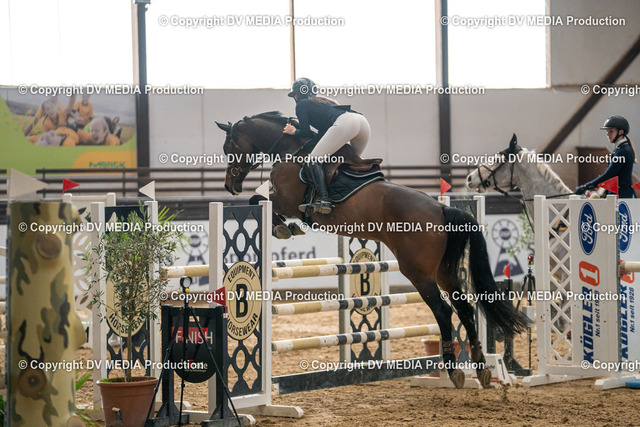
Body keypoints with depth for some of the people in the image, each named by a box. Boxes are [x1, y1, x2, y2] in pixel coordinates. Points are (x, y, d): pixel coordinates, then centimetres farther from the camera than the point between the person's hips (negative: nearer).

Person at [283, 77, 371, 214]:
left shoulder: (302, 104, 18)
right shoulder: (323, 101, 40)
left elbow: (306, 132, 10)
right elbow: (323, 133, 36)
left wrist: (294, 132, 29)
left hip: (344, 122, -8)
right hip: (363, 122, 8)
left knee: (315, 158, -9)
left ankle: (323, 201, -24)